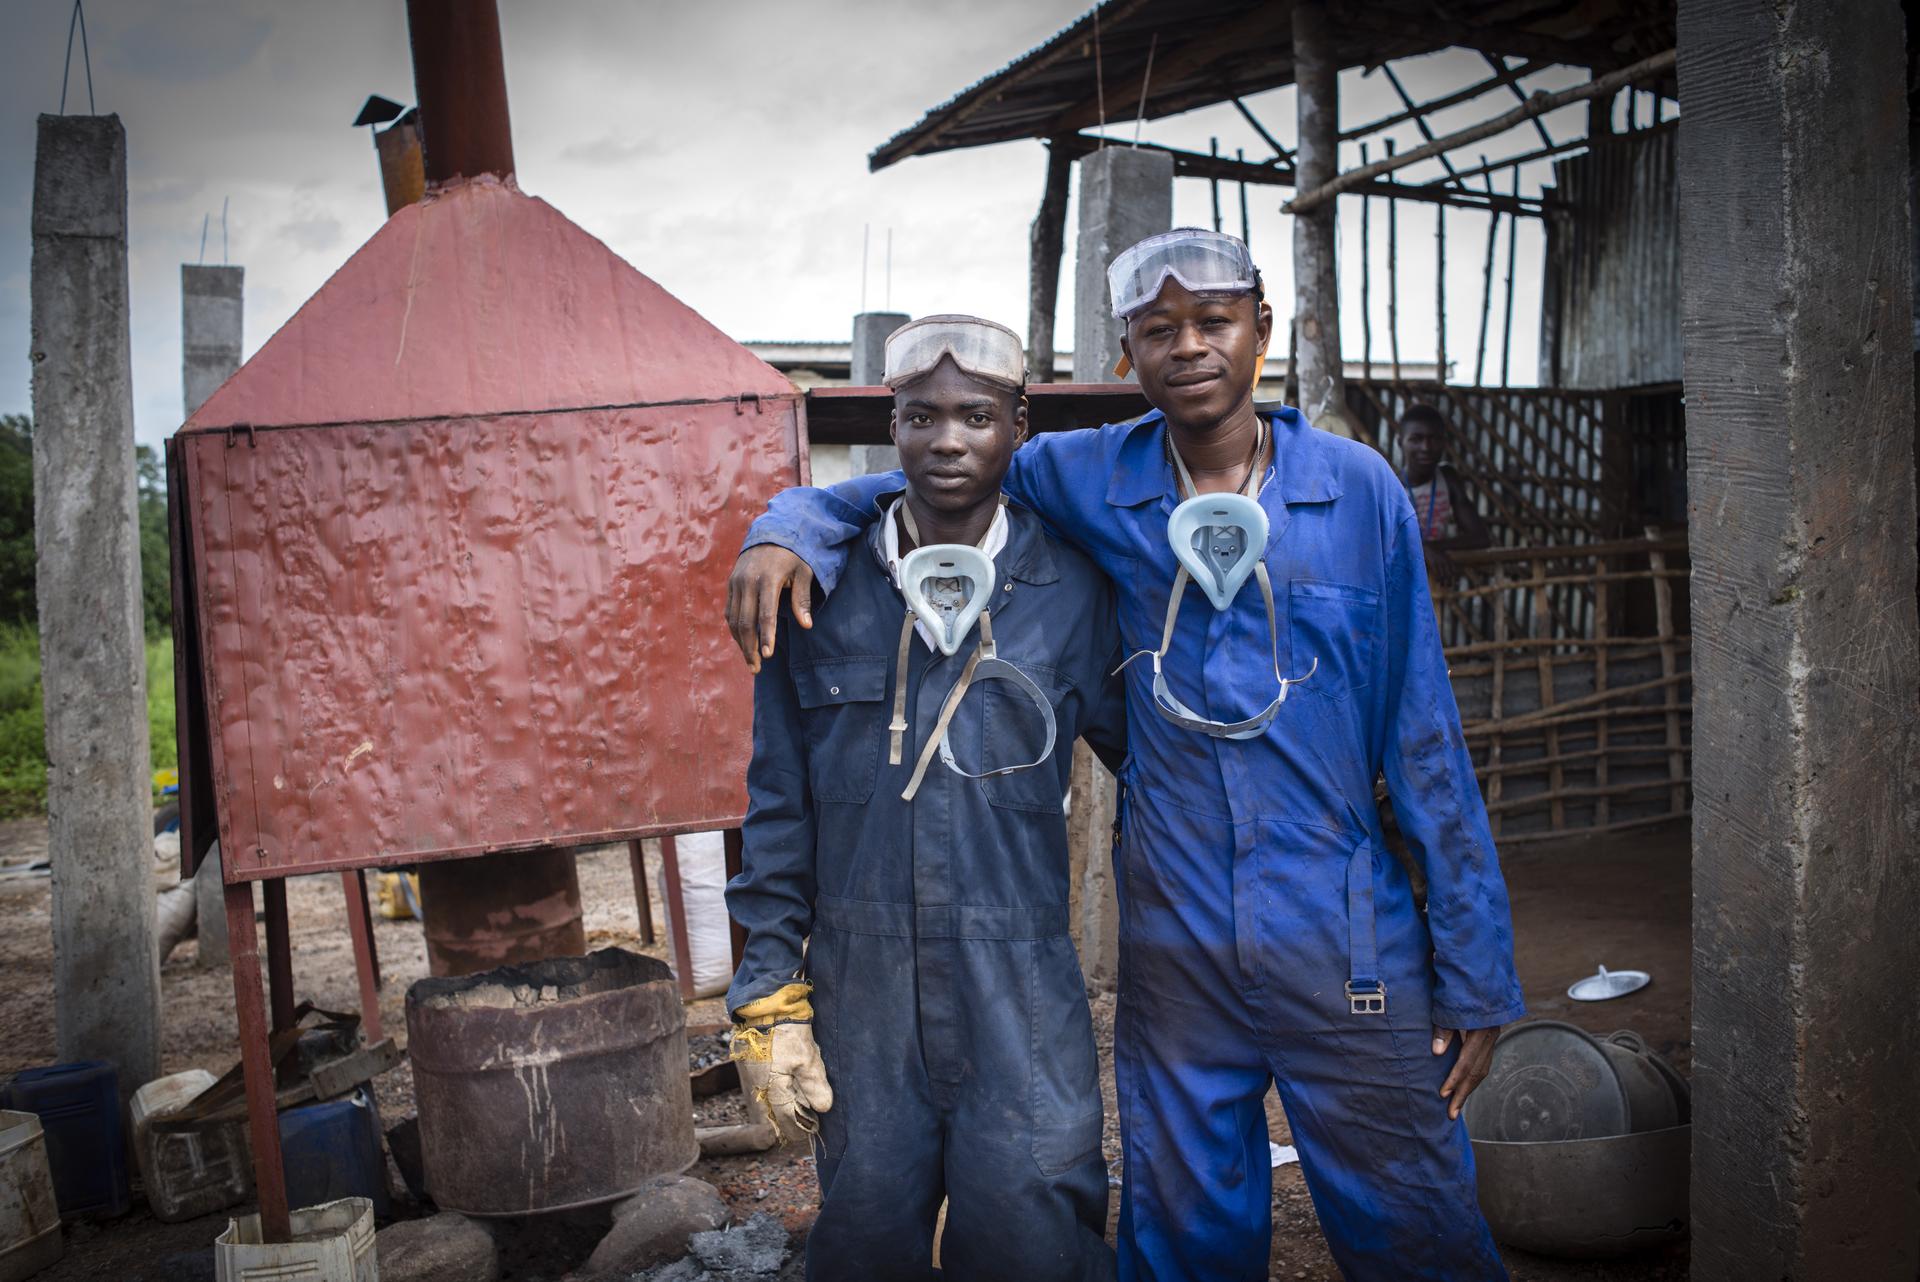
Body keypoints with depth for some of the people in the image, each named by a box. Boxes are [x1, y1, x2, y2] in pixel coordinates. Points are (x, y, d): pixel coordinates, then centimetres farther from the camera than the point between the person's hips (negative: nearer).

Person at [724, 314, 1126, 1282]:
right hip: (860, 991, 2)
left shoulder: (1070, 591, 0)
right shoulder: (820, 588, 3)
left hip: (1022, 989, -1)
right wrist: (769, 998, 3)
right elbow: (779, 806, 6)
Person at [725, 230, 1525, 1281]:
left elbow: (1423, 738, 1)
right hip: (1174, 953, 1)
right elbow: (912, 485, 14)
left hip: (1348, 952, 0)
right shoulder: (1087, 482, 0)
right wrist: (787, 531, -8)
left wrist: (1474, 973, 1)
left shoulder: (1357, 488, -1)